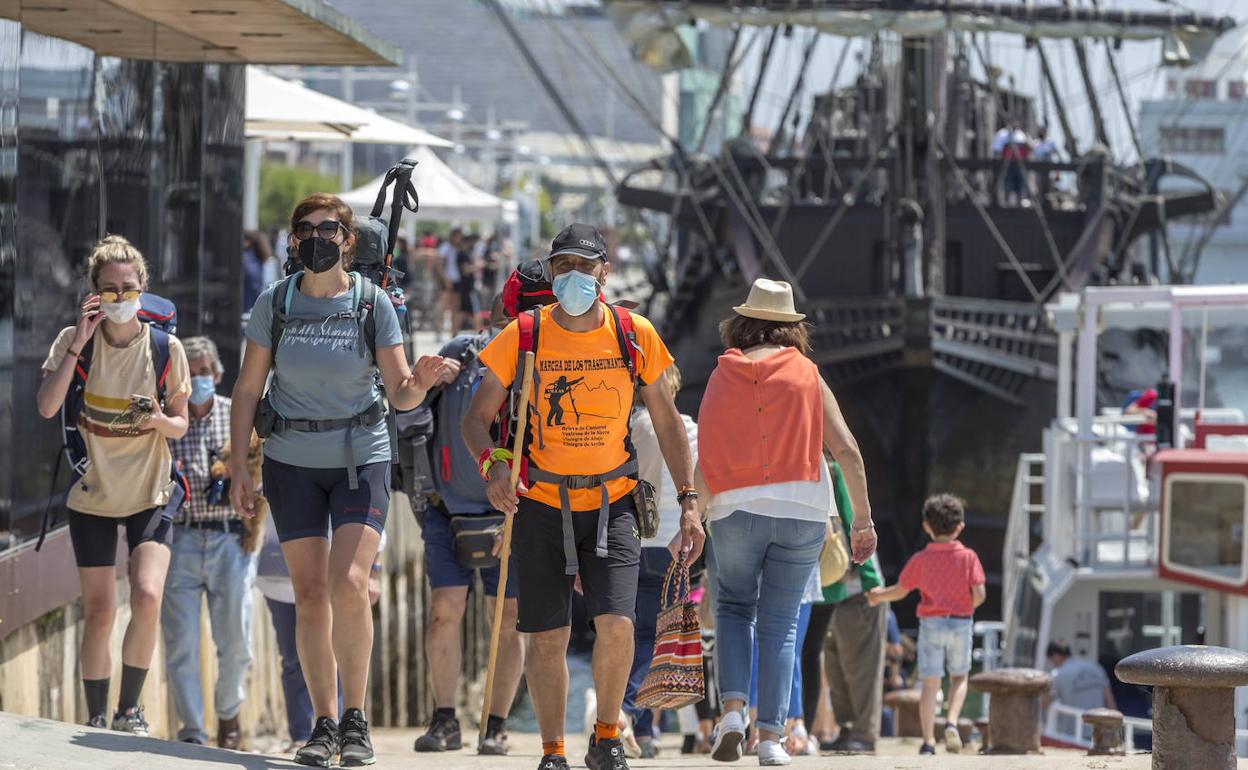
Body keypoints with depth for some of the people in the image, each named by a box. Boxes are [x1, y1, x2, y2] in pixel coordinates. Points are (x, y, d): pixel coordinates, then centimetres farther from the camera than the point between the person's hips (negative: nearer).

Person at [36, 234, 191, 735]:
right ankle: (96, 719, 15)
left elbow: (181, 424, 4)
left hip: (150, 492, 0)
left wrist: (160, 420, -19)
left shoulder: (166, 348, -5)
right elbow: (47, 408, -20)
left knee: (147, 597, -18)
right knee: (98, 614, 0)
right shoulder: (75, 342, -6)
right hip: (92, 494, 0)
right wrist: (78, 345, -23)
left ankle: (130, 707, 0)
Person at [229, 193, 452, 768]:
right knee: (310, 594, 0)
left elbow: (400, 395, -4)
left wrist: (418, 384, -27)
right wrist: (237, 464, -2)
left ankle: (356, 719, -4)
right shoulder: (274, 303, -1)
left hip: (360, 460, -2)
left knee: (349, 584, -16)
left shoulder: (373, 304, -5)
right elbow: (248, 389, 4)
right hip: (292, 463, 2)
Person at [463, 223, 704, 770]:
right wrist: (491, 464, -25)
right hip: (541, 504, 0)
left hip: (611, 504, 0)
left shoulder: (635, 336, -3)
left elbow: (667, 423, 6)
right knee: (547, 637, 1)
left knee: (616, 622, -16)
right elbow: (476, 418, -3)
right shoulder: (524, 336, -6)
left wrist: (688, 503, 0)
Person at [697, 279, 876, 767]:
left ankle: (733, 709, -4)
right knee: (780, 623, 7)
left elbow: (703, 459, 0)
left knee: (733, 608, 17)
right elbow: (847, 450, 0)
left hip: (735, 508, 0)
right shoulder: (806, 375, 6)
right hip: (802, 512, 0)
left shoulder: (722, 376, 6)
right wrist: (863, 518, 4)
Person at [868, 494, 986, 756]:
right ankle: (952, 722, -7)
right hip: (961, 624, 0)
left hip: (931, 624, 0)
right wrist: (967, 606, 11)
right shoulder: (968, 557, -4)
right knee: (959, 678, 17)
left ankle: (928, 740, -2)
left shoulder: (920, 560, -3)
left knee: (930, 683, 2)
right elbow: (979, 594, -10)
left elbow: (899, 591, 5)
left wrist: (878, 595, 25)